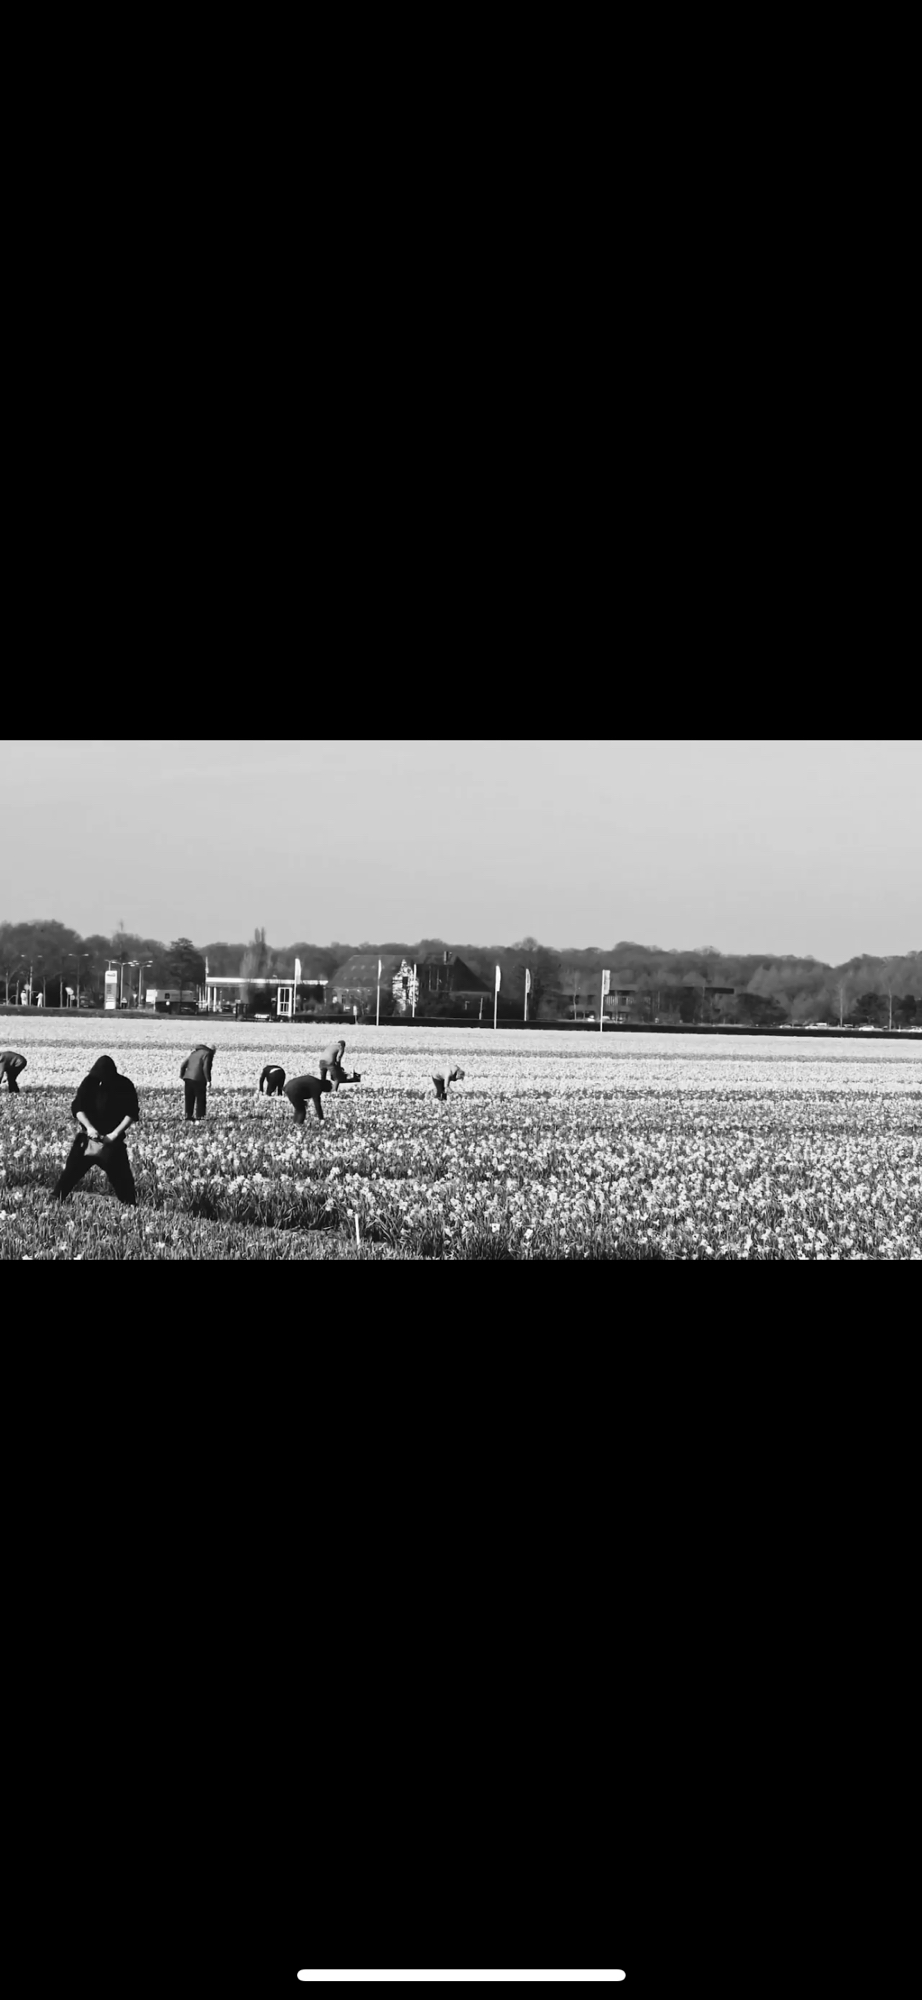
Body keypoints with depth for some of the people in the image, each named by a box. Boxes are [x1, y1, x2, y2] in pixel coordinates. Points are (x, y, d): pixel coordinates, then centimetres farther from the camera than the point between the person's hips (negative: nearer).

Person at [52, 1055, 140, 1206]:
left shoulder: (124, 1086, -11)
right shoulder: (90, 1082, -7)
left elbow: (131, 1113, -10)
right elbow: (77, 1108, -9)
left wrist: (115, 1134, -17)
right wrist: (89, 1127, -24)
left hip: (112, 1138, -1)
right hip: (88, 1135, 1)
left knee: (120, 1171, -6)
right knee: (73, 1167, 0)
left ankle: (130, 1204, 4)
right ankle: (57, 1199, 9)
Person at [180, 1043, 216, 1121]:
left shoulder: (193, 1053, 21)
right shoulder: (207, 1054, -1)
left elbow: (183, 1065, 17)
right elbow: (206, 1068, -14)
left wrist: (182, 1076, 22)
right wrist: (208, 1080, -12)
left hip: (188, 1078, 6)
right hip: (199, 1080, -6)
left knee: (189, 1099, 12)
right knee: (200, 1099, 1)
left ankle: (188, 1115, 11)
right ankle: (198, 1116, -3)